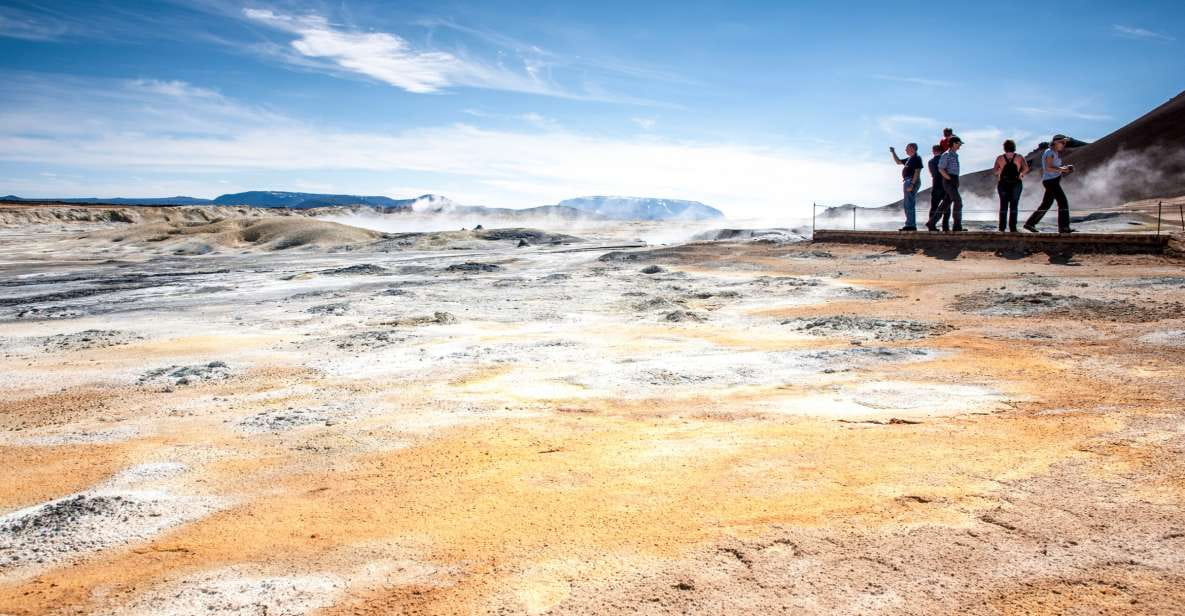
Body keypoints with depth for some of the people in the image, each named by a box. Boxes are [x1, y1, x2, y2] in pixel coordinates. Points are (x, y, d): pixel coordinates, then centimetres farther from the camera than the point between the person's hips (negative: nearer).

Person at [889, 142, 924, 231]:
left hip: (912, 181, -10)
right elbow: (898, 162, 32)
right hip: (908, 181, 10)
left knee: (909, 204, -12)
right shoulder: (909, 159, 19)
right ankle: (911, 224, 16)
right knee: (906, 204, 13)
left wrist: (912, 184, -25)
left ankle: (911, 225, -13)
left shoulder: (917, 158, -10)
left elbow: (917, 172, -18)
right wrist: (893, 152, 21)